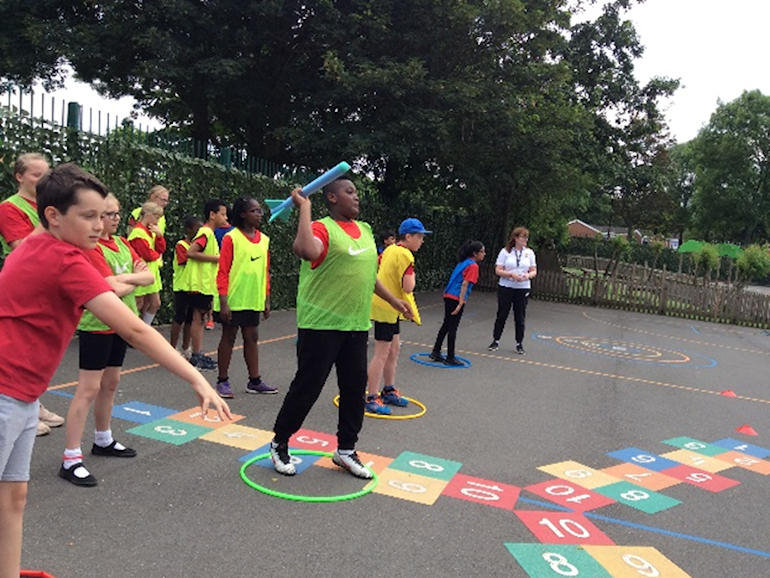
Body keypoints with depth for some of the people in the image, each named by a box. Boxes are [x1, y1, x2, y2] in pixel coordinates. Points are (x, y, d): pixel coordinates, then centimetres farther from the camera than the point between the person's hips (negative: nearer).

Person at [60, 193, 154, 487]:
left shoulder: (122, 243, 9)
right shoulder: (91, 248, -16)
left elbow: (149, 276, 2)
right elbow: (116, 289, -23)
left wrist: (124, 278, -14)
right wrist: (135, 279, -4)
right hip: (96, 327, -8)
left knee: (110, 383, 18)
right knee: (89, 389, -7)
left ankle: (103, 440, 34)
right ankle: (71, 460, 0)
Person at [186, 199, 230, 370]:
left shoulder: (208, 232, 15)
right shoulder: (206, 233, -15)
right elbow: (191, 253, -25)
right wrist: (215, 258, -21)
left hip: (206, 283, 10)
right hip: (202, 283, -10)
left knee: (200, 317, 12)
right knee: (198, 317, -4)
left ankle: (198, 354, 18)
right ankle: (196, 356, 3)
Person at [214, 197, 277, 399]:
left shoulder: (264, 239, 9)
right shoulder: (231, 238, -8)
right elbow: (222, 272, -10)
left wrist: (266, 300, 12)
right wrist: (223, 302, -15)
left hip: (254, 300, 5)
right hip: (234, 299, -5)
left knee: (252, 337, 11)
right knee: (228, 337, 4)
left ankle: (254, 381, 19)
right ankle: (222, 382, 15)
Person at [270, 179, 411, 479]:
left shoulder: (365, 229, 13)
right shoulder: (323, 228, -12)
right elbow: (306, 250, -36)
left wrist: (394, 300, 26)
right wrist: (304, 208, -27)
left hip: (357, 325, 7)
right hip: (321, 325, -7)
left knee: (355, 387, 11)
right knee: (307, 386, 2)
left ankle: (345, 449, 27)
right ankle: (279, 443, 23)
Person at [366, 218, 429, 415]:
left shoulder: (390, 249, 9)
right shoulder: (405, 255, -19)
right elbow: (408, 287, -24)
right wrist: (412, 277, -5)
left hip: (390, 308, 10)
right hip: (386, 308, -10)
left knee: (394, 350, 20)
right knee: (382, 354, -3)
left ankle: (389, 391, 32)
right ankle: (372, 398, 4)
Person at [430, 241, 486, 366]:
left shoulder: (463, 263, 15)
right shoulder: (473, 266, -11)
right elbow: (465, 284, -18)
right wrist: (460, 304, -20)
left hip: (448, 296, 8)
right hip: (456, 299, -8)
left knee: (446, 325, 17)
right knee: (452, 328, -1)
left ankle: (436, 352, 24)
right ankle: (450, 358, 7)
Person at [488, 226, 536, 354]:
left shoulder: (529, 252, 5)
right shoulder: (505, 251, -3)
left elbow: (534, 271, 8)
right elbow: (498, 270, -6)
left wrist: (528, 275, -14)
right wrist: (511, 274, -20)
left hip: (523, 288, 2)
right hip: (505, 287, -2)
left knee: (520, 317, 6)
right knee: (502, 315, 5)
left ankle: (519, 344, 17)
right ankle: (496, 341, 19)